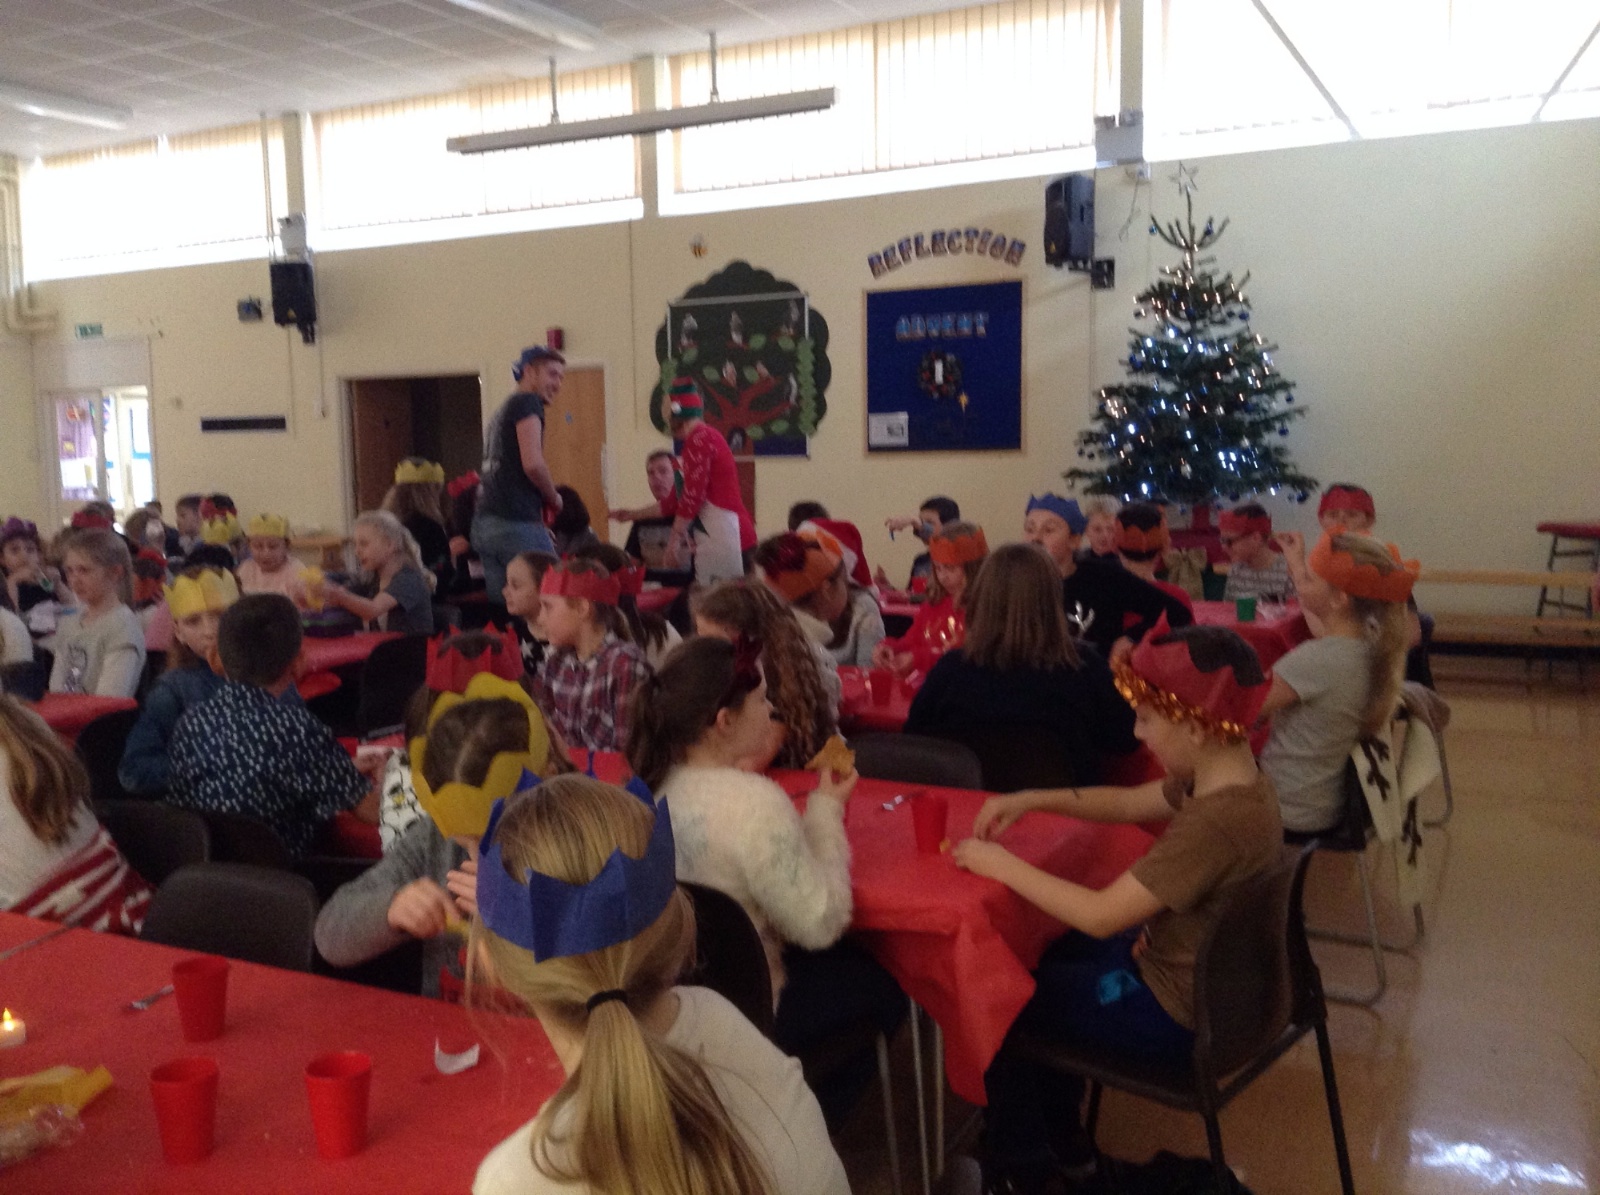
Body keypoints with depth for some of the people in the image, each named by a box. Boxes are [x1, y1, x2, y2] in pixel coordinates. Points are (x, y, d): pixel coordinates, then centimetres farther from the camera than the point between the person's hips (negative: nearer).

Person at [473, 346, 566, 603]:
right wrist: (554, 498, 2)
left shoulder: (503, 411, 24)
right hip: (516, 524, -9)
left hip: (484, 524, 9)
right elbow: (532, 464, -15)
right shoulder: (527, 402, -2)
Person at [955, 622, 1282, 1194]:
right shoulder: (1232, 779, -5)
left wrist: (1002, 866, -21)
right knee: (1053, 958, 26)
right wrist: (1031, 800, -2)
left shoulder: (1214, 822, -34)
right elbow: (1127, 804, 9)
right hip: (1202, 978, 9)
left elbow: (1100, 916, -32)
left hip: (1174, 1015, -9)